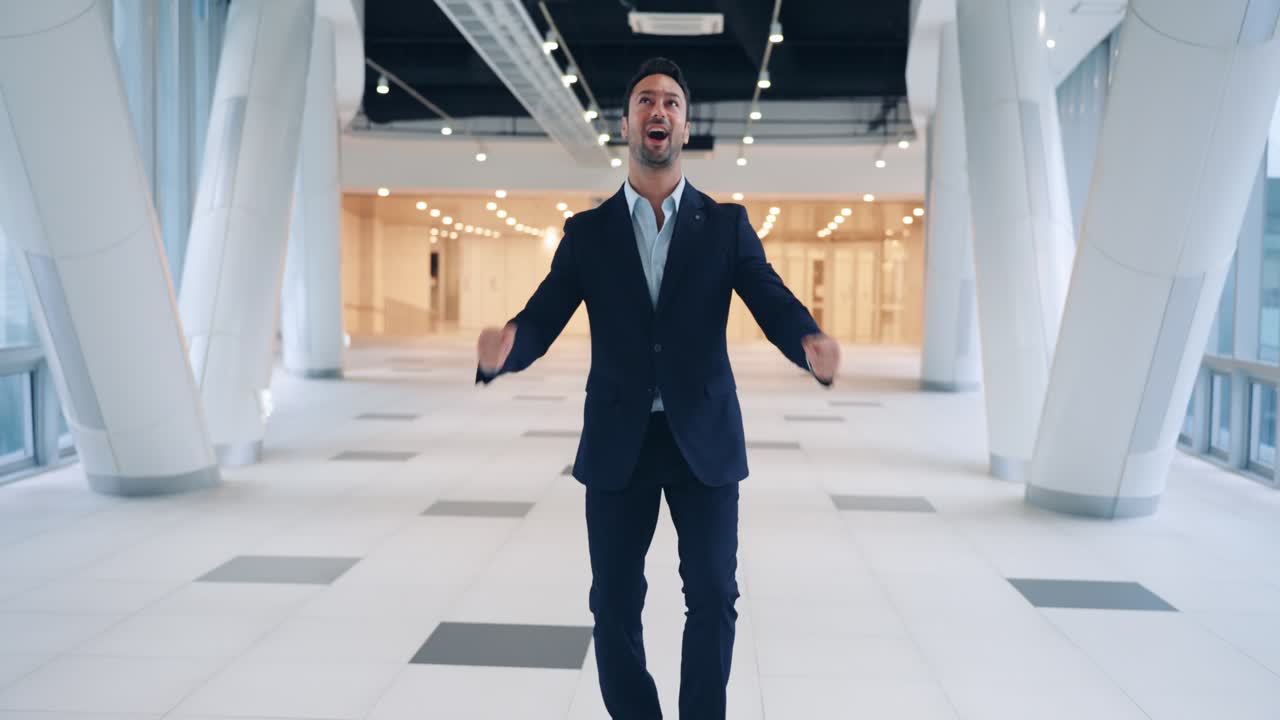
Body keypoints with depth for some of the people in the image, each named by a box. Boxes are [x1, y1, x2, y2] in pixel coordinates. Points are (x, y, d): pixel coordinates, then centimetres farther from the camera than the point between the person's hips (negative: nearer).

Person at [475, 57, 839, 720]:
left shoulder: (725, 223, 4)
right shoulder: (587, 231, 5)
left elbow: (774, 303, -7)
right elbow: (542, 318, -4)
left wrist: (810, 344, -31)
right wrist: (503, 348, -28)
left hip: (704, 439, 0)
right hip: (619, 441, 1)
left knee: (713, 597, 2)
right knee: (614, 601, 6)